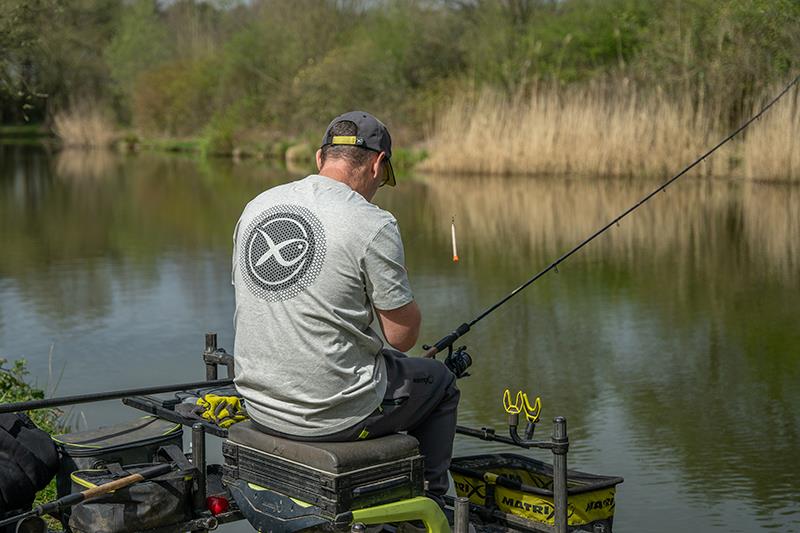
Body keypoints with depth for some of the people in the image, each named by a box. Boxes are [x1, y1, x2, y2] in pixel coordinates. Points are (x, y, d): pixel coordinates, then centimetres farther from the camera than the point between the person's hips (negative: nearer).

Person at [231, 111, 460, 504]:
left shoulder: (254, 208, 5)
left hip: (259, 405, 7)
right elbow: (403, 336, -12)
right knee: (440, 383, 21)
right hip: (335, 412, -7)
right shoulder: (373, 225, -17)